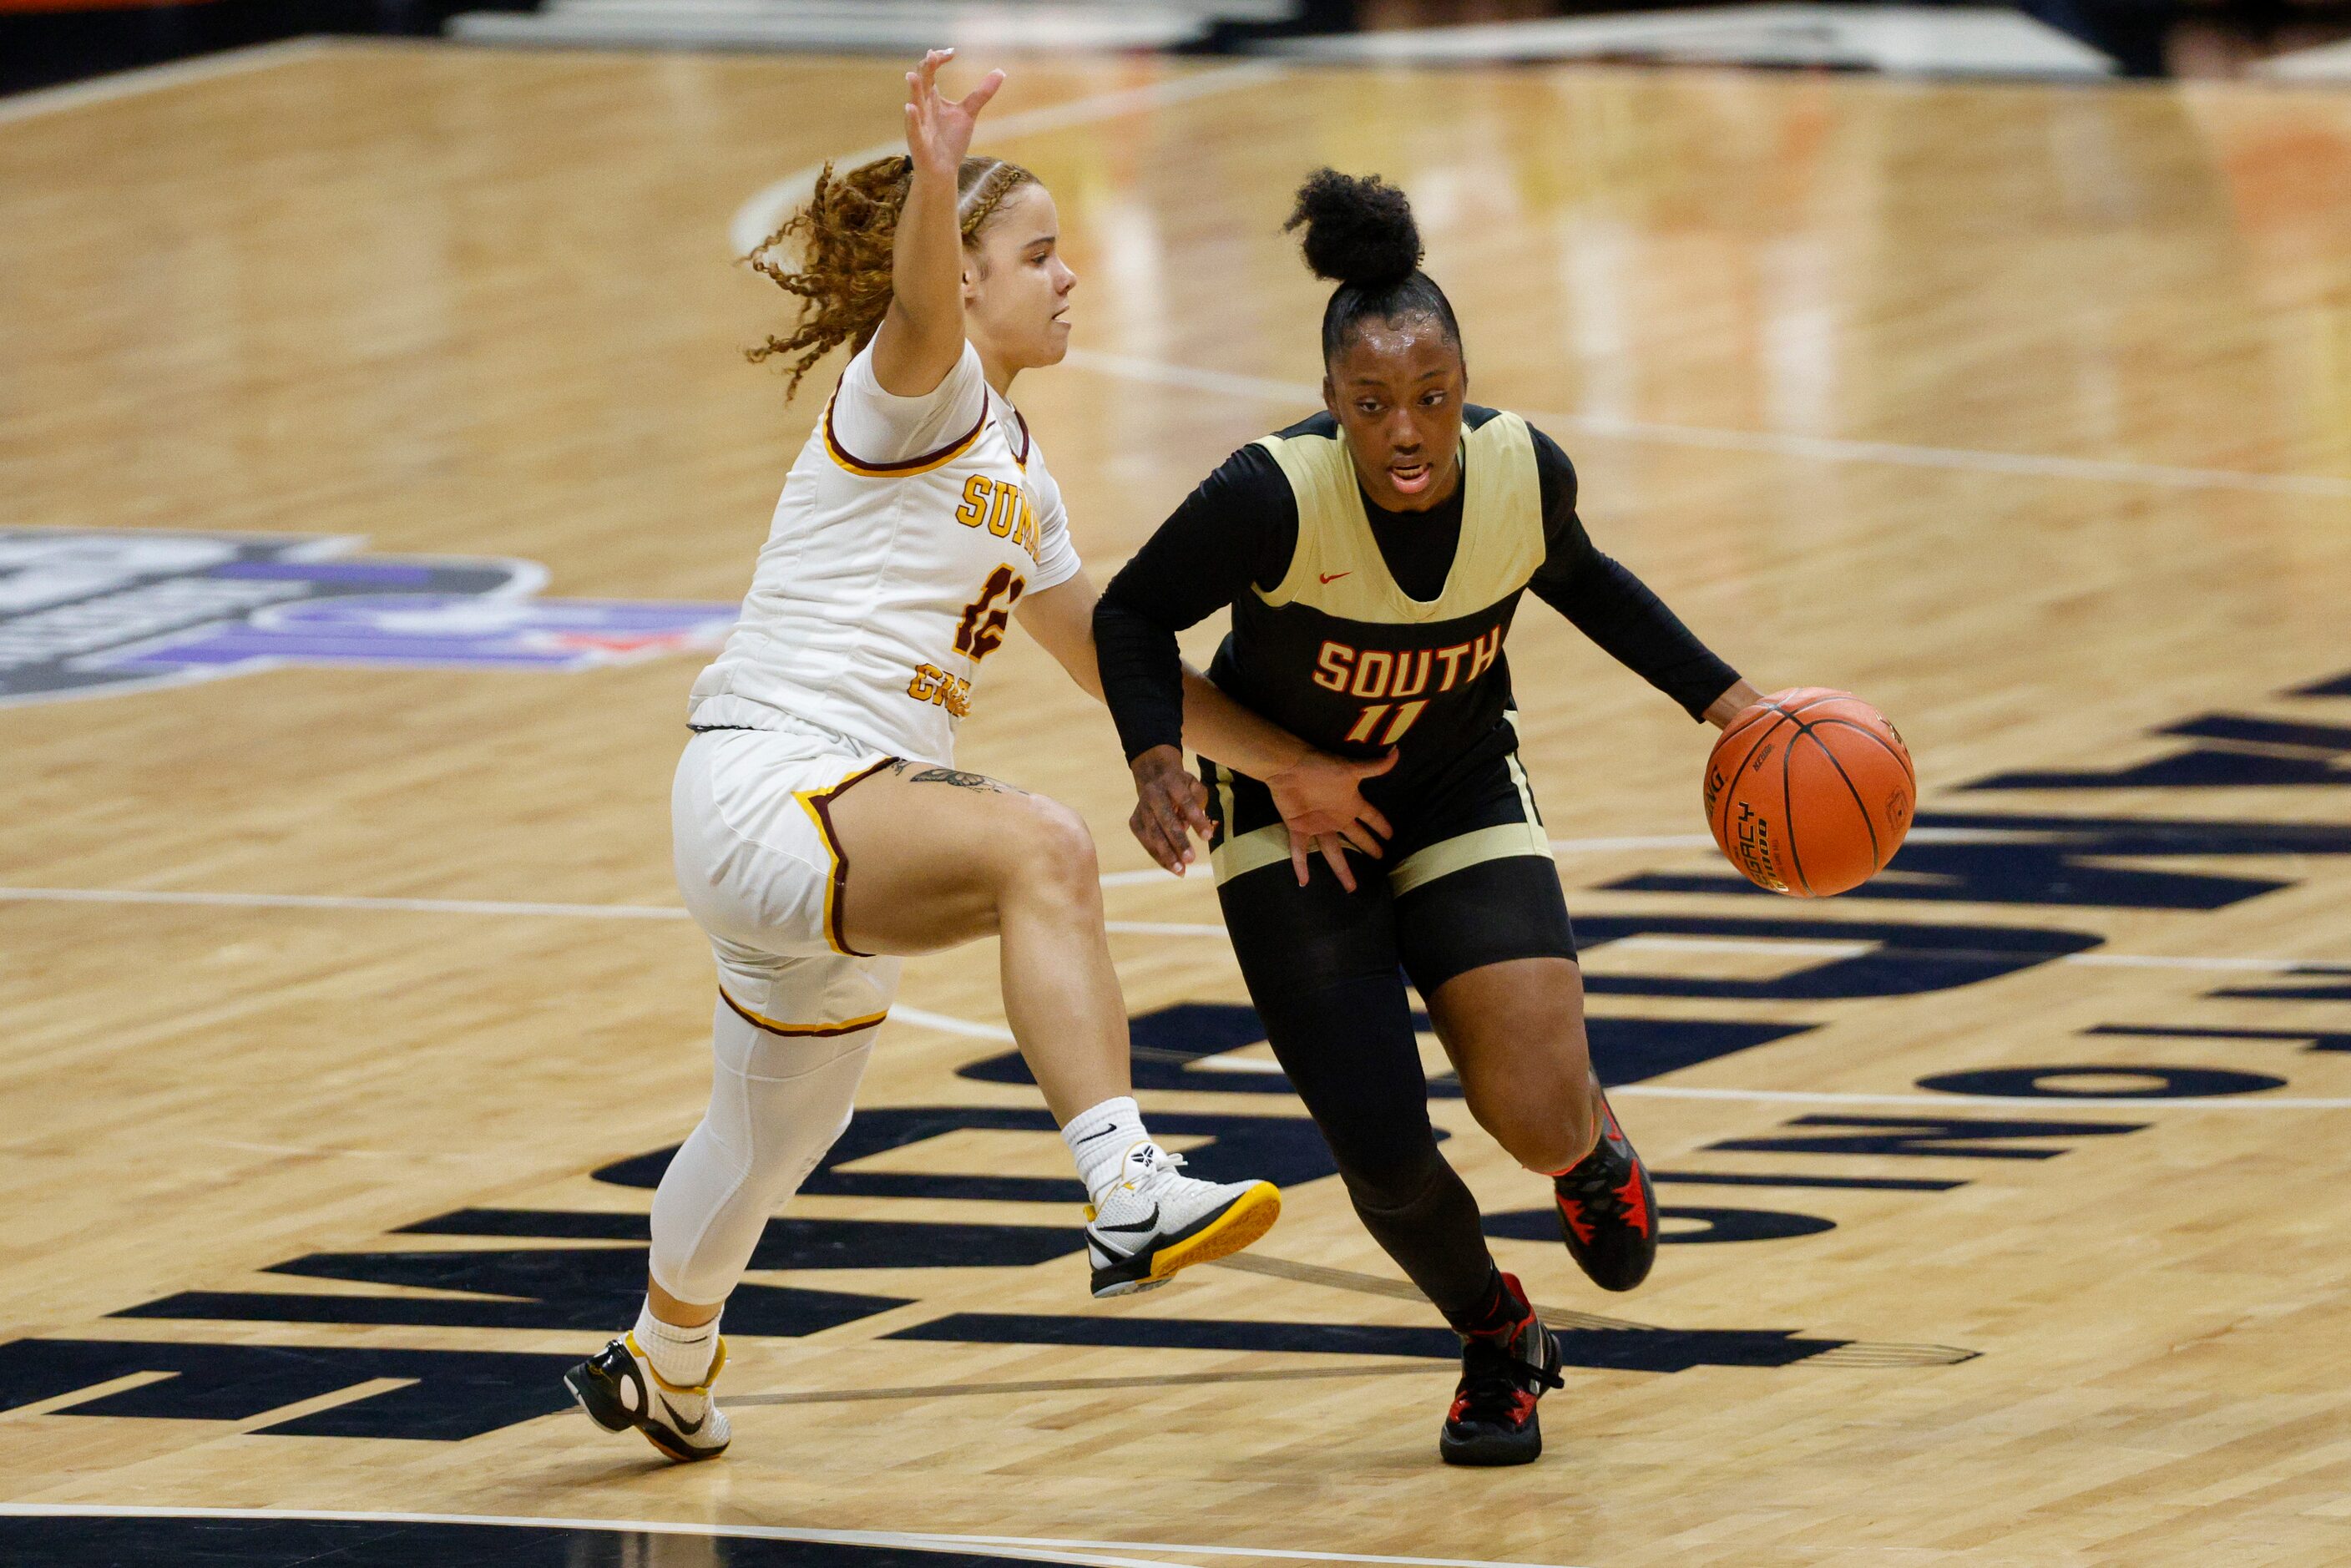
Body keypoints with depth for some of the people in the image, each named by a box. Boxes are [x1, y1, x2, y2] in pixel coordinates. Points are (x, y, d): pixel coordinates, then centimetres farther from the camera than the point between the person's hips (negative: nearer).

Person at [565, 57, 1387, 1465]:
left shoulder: (1018, 473, 20)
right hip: (765, 794, -10)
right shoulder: (913, 394, -8)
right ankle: (1128, 1194, -50)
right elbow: (919, 310, -33)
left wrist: (1283, 759, 26)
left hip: (848, 834, 10)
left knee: (775, 1138, 27)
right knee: (1039, 847, -36)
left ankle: (661, 1365, 53)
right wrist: (934, 181, -54)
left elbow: (1108, 655, 30)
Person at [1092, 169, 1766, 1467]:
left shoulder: (1523, 472, -21)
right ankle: (1499, 1344, 24)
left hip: (1464, 798, 2)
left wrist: (1720, 697, 1)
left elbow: (1581, 582, 4)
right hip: (1287, 809, -2)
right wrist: (1158, 759, -30)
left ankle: (1591, 1144, 26)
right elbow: (1135, 614, -14)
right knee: (1382, 1156, -9)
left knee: (1540, 1122, -14)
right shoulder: (1275, 496, -31)